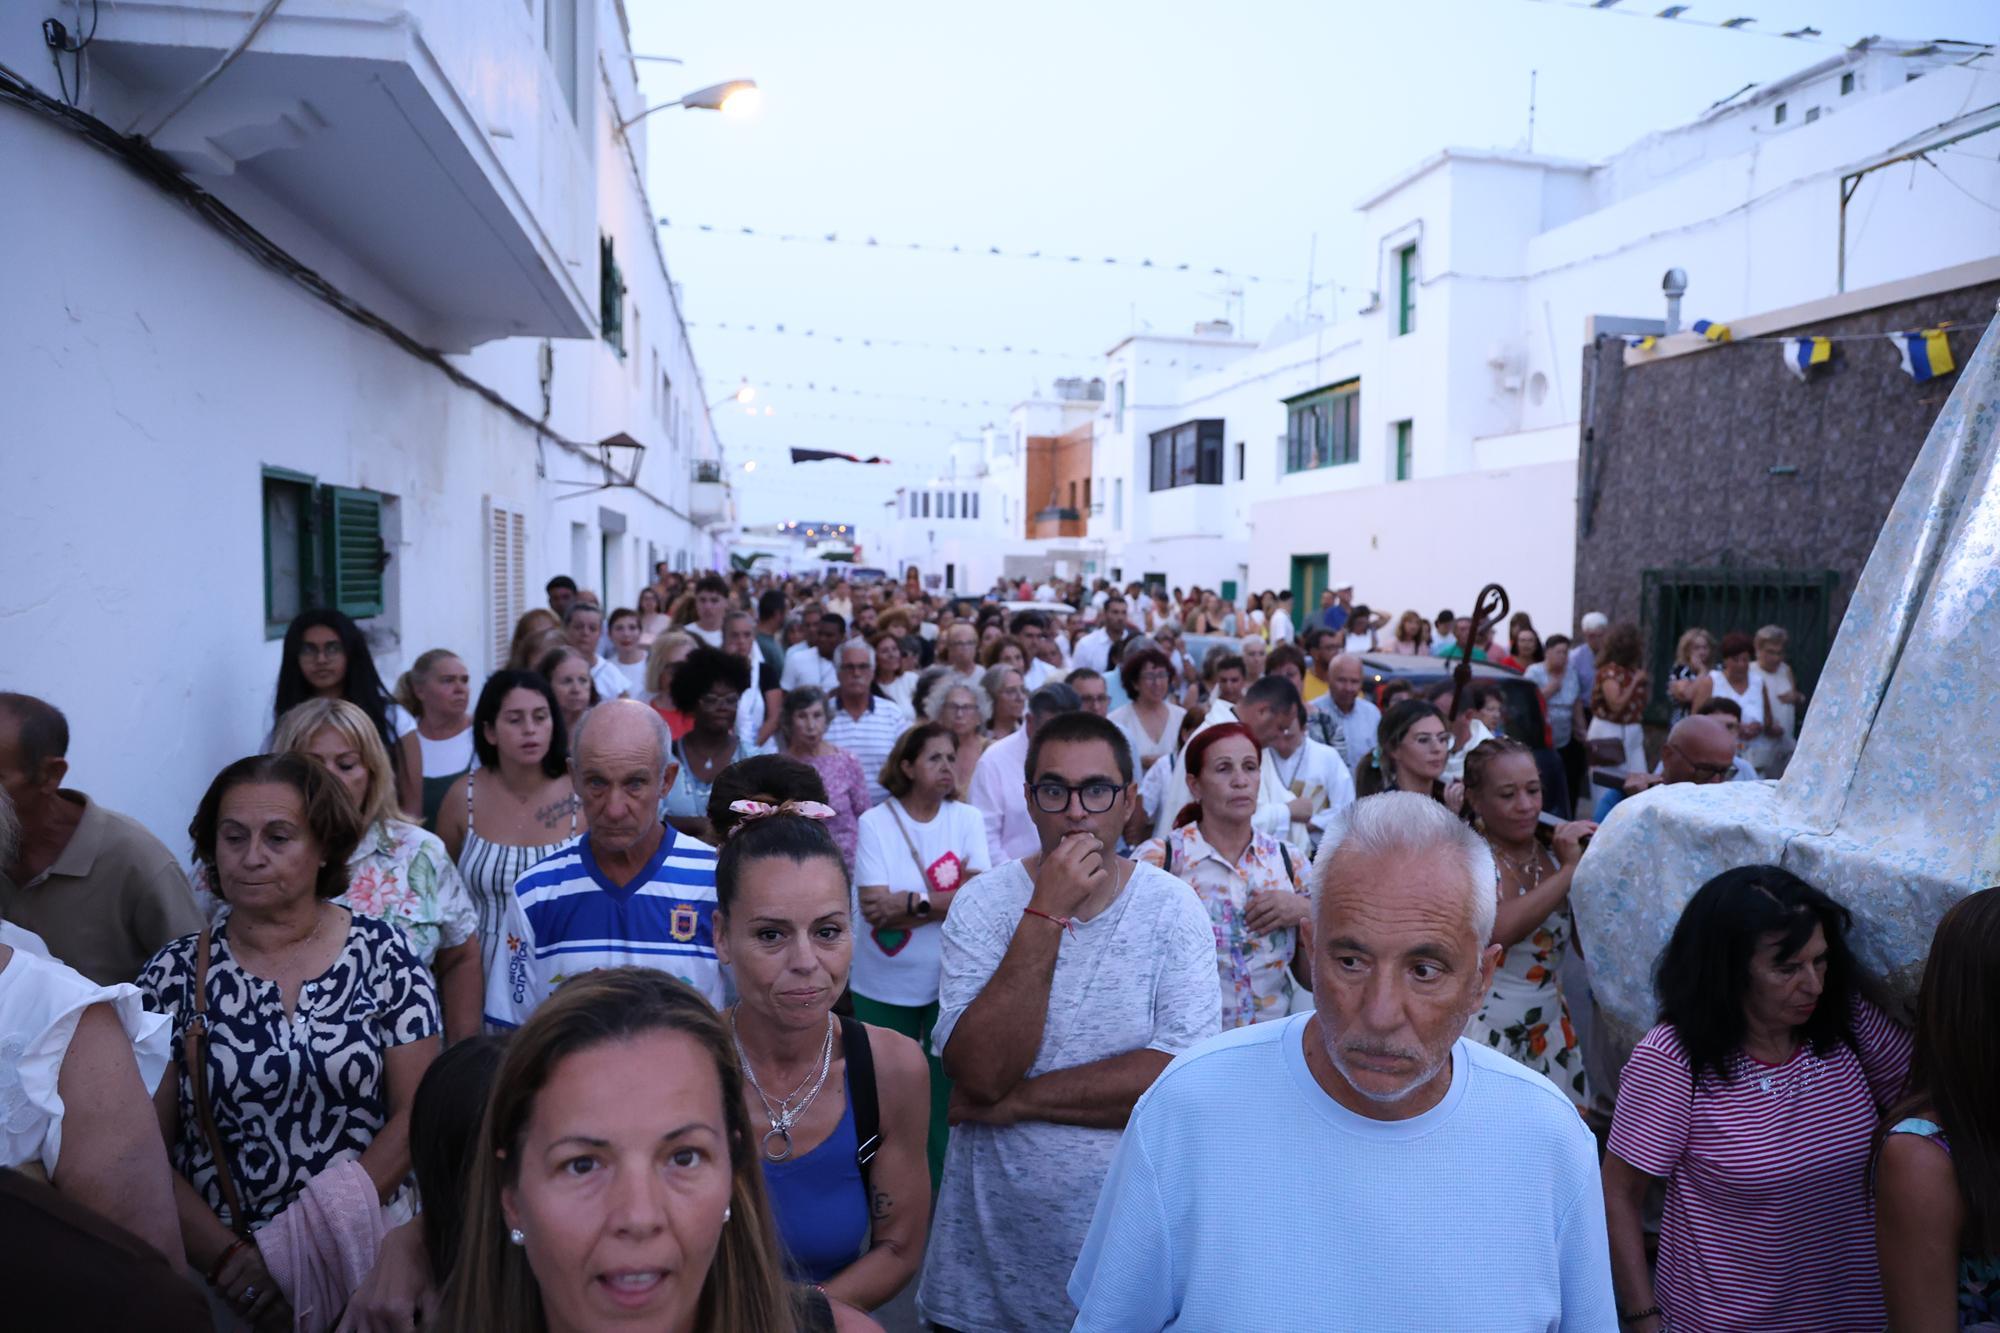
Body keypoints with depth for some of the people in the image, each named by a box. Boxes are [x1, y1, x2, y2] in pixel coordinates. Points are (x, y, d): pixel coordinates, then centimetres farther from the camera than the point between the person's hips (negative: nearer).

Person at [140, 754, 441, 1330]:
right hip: (224, 1280, 1)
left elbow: (417, 1113, -9)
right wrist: (227, 1257, -16)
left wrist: (301, 1246, -15)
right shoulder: (173, 977, -3)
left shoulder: (381, 952, -6)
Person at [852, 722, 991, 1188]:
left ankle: (940, 1181, 27)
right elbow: (874, 906, -16)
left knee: (945, 1087, 8)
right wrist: (946, 900, -16)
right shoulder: (875, 822, -7)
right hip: (883, 986, -1)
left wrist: (912, 902, -19)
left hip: (950, 981, 1)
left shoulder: (967, 819, -1)